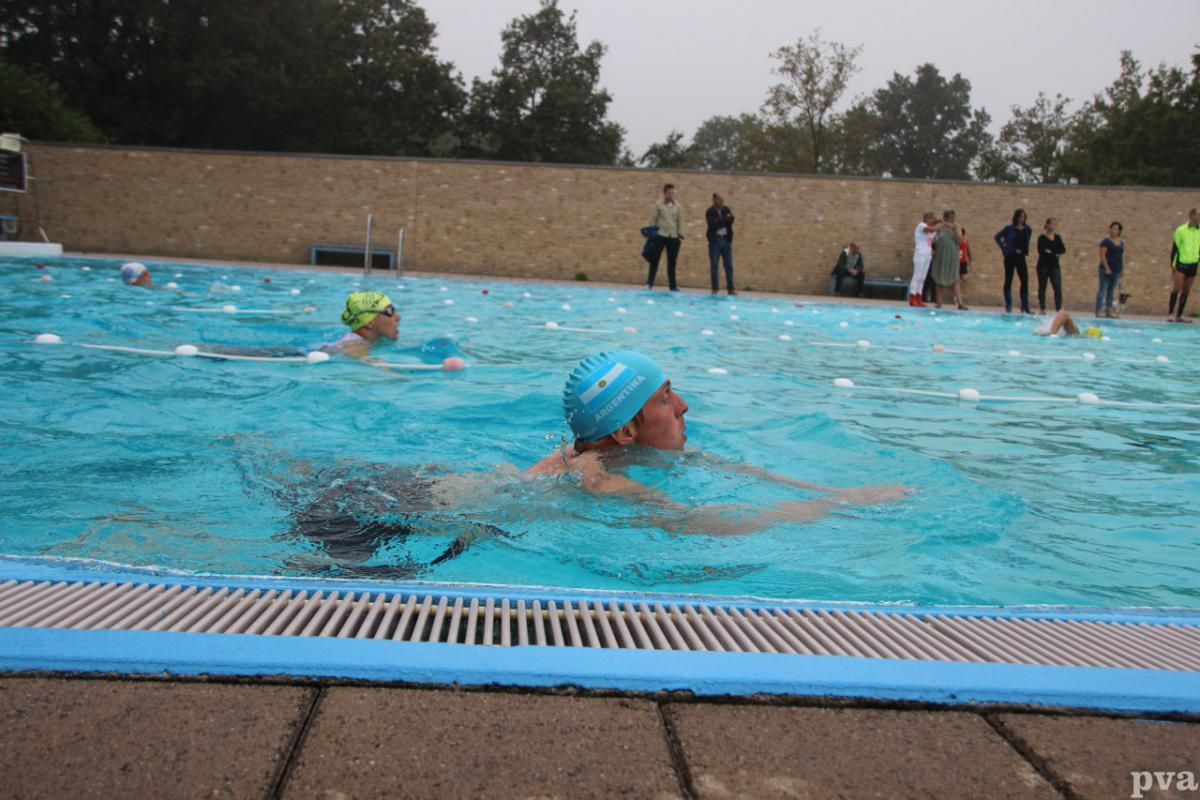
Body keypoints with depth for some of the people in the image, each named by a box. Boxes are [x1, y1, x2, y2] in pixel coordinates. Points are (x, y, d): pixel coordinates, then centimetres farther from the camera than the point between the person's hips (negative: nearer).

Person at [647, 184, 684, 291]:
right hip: (660, 235, -2)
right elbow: (653, 219, 3)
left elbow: (680, 221, 11)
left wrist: (681, 236, 7)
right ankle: (649, 283, 2)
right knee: (655, 259, -2)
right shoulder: (658, 205, 2)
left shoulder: (678, 207, 8)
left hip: (673, 237, 2)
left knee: (672, 261, 5)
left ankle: (673, 285, 10)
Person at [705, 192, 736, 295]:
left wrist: (720, 222, -19)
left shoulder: (726, 209, 9)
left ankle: (730, 288, 4)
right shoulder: (710, 212, -4)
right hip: (715, 240, -4)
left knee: (729, 265, 2)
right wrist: (725, 220, -14)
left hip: (726, 240, 4)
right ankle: (715, 288, 6)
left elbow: (730, 221, -4)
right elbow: (713, 224, -18)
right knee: (714, 266, 0)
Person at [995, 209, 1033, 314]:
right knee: (1008, 281, 2)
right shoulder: (1009, 229, -3)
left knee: (1025, 281, -3)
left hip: (1021, 257, 3)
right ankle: (1008, 306, 8)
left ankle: (1025, 307, 1)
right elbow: (997, 237, 2)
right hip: (1010, 257, -3)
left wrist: (1025, 250, 8)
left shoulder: (1028, 230, 6)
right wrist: (1004, 248, -4)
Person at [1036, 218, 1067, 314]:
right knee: (1042, 286, 1)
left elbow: (1063, 249, 4)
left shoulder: (1057, 237, 13)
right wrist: (1055, 253, -10)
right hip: (1043, 265, -4)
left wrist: (1051, 252, -10)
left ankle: (1059, 308, -10)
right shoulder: (1042, 237, -2)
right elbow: (1041, 250, -15)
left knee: (1058, 286, -7)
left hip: (1054, 265, 4)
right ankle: (1042, 308, 6)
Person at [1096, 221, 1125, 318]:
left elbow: (1122, 257, 18)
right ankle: (1098, 310, -8)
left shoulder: (1121, 243, 14)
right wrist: (1107, 268, -17)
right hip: (1106, 269, -6)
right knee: (1102, 289, -7)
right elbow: (1102, 255, -11)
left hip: (1117, 270, 6)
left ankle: (1108, 311, 10)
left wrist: (1122, 269, 12)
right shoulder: (1106, 241, -5)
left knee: (1111, 291, 8)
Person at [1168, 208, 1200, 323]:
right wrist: (1173, 265, -8)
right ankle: (1169, 313, -12)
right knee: (1176, 288, -13)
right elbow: (1174, 248, -4)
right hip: (1181, 264, -5)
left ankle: (1179, 315, 10)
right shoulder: (1181, 230, -6)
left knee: (1186, 291, 6)